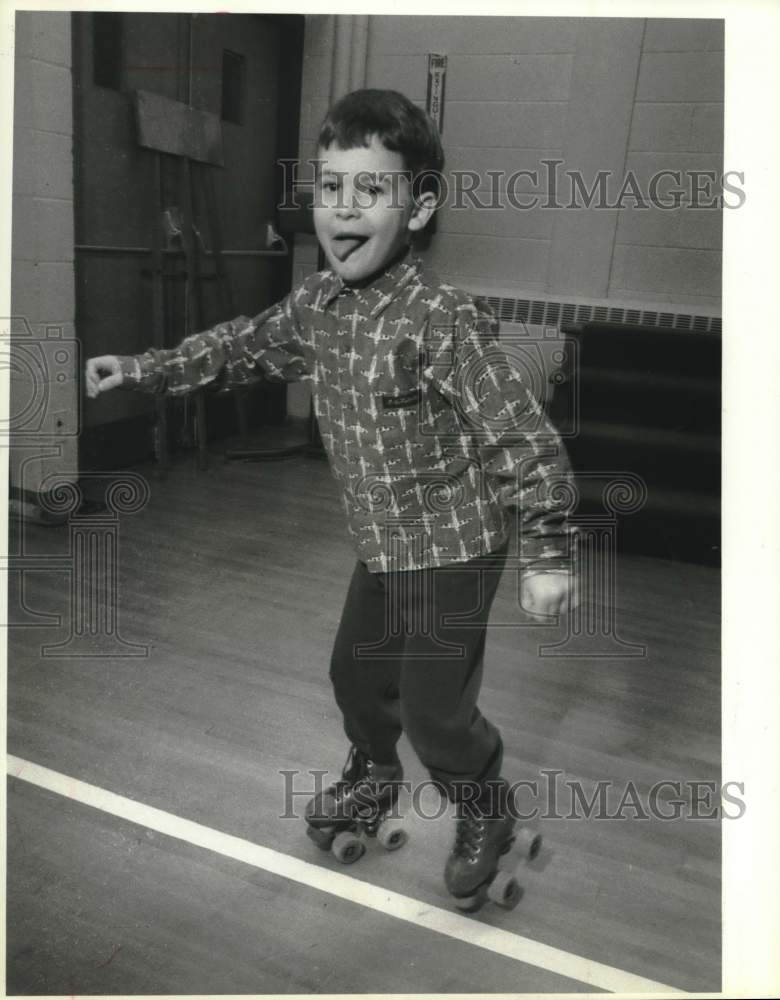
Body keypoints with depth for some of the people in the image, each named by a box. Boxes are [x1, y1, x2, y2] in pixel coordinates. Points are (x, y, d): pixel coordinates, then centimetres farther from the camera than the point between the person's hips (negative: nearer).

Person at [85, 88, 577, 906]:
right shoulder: (317, 302, -2)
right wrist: (147, 369, 9)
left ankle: (486, 817, 35)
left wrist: (548, 554, -19)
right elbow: (243, 345, 15)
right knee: (356, 669, 23)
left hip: (452, 552, -7)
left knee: (434, 710, 3)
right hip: (381, 547, 7)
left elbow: (525, 440, -23)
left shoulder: (445, 321, -25)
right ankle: (373, 772, 53)